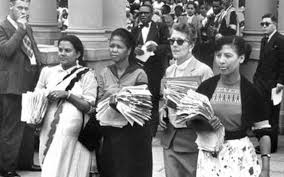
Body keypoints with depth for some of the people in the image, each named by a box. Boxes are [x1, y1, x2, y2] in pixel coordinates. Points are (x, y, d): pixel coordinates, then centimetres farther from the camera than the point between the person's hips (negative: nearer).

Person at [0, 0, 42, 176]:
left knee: (21, 127, 16)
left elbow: (35, 51, 23)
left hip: (29, 84, 7)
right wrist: (20, 30, -16)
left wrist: (37, 64, 6)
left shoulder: (28, 28, 18)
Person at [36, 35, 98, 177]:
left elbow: (89, 107, -4)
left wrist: (67, 94, -14)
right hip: (49, 130, 3)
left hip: (74, 132, -3)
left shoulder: (87, 75, 3)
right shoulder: (48, 72, 13)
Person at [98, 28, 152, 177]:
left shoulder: (139, 74, -6)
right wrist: (108, 96, -15)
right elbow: (98, 105, 4)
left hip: (134, 133, -3)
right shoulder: (105, 73, 6)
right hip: (110, 133, 3)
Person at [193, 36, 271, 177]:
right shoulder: (206, 87, -1)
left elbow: (263, 132, -2)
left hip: (240, 155, -2)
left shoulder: (250, 91, -6)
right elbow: (190, 120, 7)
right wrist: (204, 124, -15)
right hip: (209, 155, 2)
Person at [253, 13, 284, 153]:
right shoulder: (264, 40, 15)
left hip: (272, 84, -7)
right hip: (261, 82, 7)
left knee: (272, 116, -1)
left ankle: (272, 146, 6)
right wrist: (256, 76, 12)